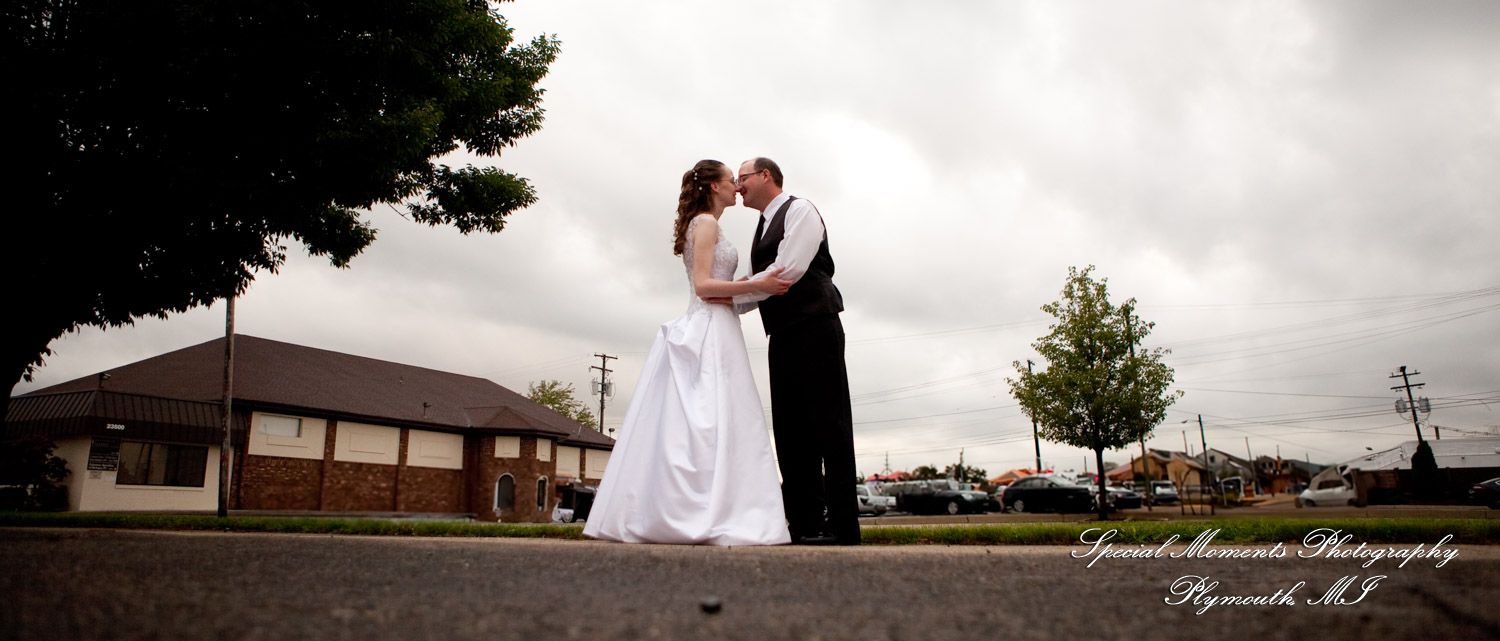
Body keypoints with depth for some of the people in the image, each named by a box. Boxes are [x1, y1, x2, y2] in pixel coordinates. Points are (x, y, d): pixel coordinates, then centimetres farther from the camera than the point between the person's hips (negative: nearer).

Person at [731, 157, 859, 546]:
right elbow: (759, 288, 21)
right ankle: (805, 524, 8)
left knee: (828, 423, -8)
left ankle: (842, 527, -6)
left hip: (813, 328, -9)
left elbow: (789, 269, -16)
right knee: (790, 429, 5)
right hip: (783, 336, 9)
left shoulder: (799, 211, -2)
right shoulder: (764, 227, 23)